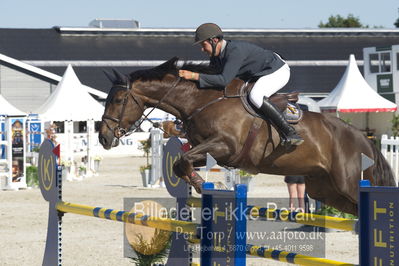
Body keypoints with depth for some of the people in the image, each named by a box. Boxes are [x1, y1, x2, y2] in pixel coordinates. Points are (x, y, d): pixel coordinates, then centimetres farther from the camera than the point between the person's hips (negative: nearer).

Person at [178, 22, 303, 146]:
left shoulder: (235, 50, -32)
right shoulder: (216, 55, -2)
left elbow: (224, 80, -40)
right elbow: (211, 75, 14)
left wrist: (195, 76, -39)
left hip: (278, 71, -10)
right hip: (261, 73, 10)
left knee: (255, 96, -34)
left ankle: (290, 133, -31)